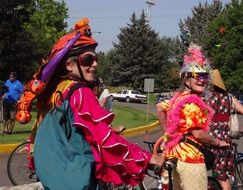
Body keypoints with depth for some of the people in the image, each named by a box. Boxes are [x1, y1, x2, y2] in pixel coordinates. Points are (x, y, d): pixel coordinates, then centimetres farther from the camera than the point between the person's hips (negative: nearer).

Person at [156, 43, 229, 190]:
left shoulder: (179, 97, 7)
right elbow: (198, 134, -22)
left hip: (178, 155, 10)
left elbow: (160, 107, 18)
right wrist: (218, 142, -7)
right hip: (191, 158, -10)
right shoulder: (193, 102, -20)